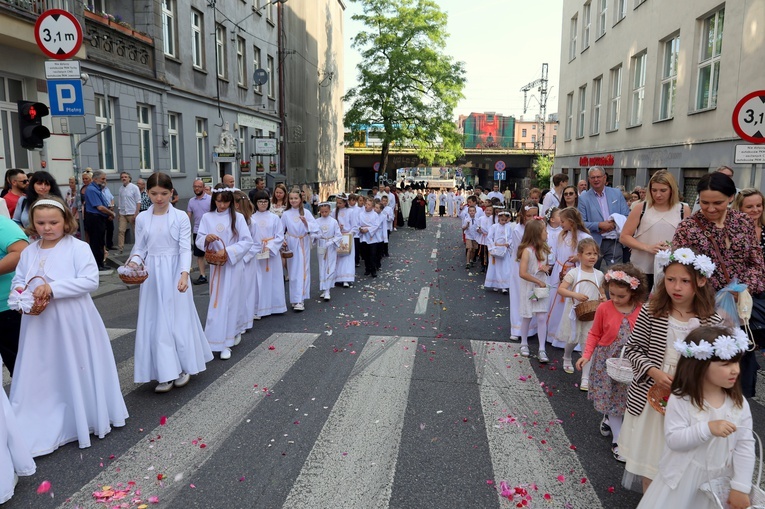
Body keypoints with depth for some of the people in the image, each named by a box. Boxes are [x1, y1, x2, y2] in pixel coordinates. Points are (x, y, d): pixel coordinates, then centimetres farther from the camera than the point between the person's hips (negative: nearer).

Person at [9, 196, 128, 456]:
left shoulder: (78, 247, -10)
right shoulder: (28, 252, 6)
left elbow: (90, 280, -19)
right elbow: (18, 282, 12)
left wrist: (53, 289, -24)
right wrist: (23, 296, -11)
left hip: (73, 325, -4)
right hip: (40, 326, 4)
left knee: (76, 372, 10)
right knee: (40, 378, 10)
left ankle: (86, 419, 30)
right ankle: (38, 430, 24)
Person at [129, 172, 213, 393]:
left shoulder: (181, 217, -4)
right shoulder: (142, 219, 4)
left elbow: (185, 249, -9)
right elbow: (139, 248, 7)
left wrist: (184, 273, -23)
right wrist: (134, 262, -15)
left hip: (174, 272, -3)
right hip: (152, 274, 3)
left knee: (178, 319, 3)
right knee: (155, 321, 4)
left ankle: (184, 368, 20)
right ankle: (165, 373, 13)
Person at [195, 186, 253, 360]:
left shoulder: (237, 217, -3)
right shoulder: (207, 217, 4)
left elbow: (247, 241, -8)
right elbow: (198, 241, 2)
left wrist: (227, 251, -18)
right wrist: (206, 238, -20)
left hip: (233, 263, -3)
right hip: (216, 264, 3)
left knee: (228, 301, -2)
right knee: (217, 301, 6)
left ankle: (225, 342, 4)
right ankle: (233, 333, 25)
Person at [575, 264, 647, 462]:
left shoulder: (642, 311, -10)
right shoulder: (604, 308, -10)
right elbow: (594, 334, 0)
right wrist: (586, 355, -9)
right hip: (607, 361, -1)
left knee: (626, 397, 11)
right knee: (612, 399, 6)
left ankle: (608, 419, 41)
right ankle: (617, 440, 20)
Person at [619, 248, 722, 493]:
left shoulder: (712, 321, -8)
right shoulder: (651, 311, -9)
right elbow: (633, 348, -5)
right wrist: (654, 372, -18)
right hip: (650, 394, 1)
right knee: (648, 452, 17)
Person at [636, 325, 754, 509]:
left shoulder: (739, 402, -7)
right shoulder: (680, 400, -19)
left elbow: (745, 445, -6)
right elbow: (673, 439, -21)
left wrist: (741, 487, -8)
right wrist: (708, 428, -33)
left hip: (720, 482, 3)